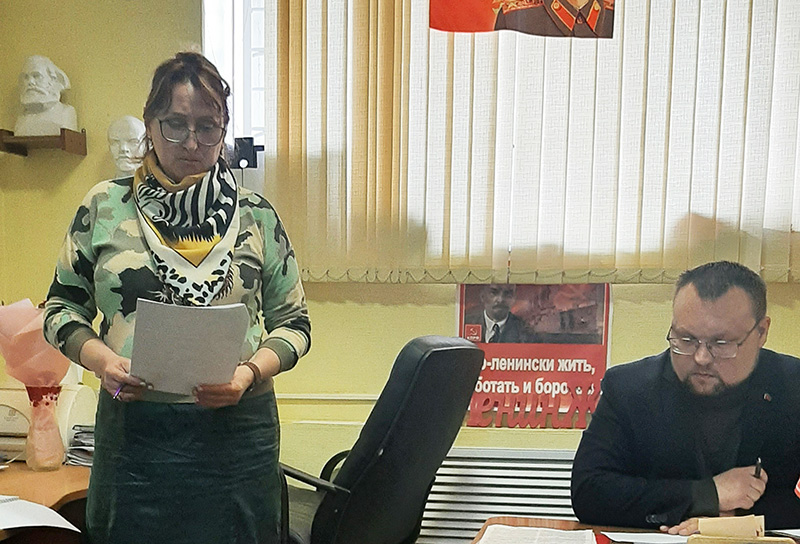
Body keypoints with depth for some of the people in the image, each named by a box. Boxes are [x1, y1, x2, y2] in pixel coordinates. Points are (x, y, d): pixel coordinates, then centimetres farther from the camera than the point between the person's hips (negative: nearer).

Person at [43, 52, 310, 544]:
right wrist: (101, 359, -9)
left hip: (236, 429, 0)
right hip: (132, 426, 1)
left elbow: (294, 323, 3)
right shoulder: (105, 207, 3)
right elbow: (63, 307, 9)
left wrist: (249, 373, -14)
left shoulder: (256, 216, 0)